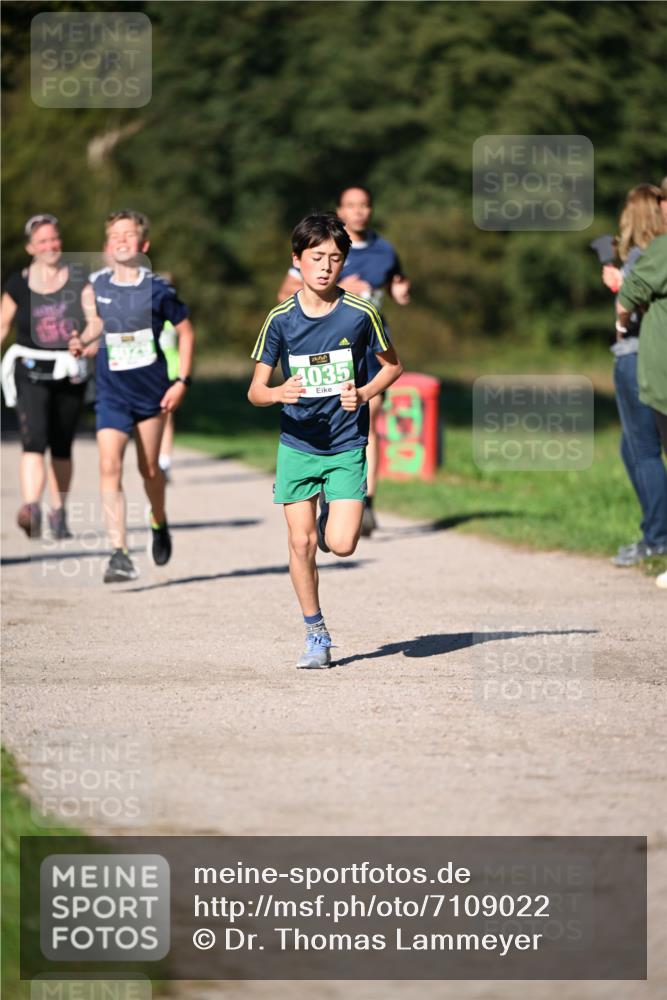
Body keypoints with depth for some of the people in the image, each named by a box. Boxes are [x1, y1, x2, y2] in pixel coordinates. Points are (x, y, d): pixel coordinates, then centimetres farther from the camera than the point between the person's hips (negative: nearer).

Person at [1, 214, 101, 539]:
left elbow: (95, 319, -5)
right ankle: (31, 508, -33)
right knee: (34, 440, -20)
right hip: (31, 372, -2)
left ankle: (58, 513, 26)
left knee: (62, 448, 11)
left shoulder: (79, 278, 2)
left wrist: (86, 337, -26)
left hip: (70, 372, 2)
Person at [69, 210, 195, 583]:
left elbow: (186, 332, 1)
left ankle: (160, 525, 44)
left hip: (152, 392, -1)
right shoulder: (96, 286, -1)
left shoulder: (156, 289, -8)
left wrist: (182, 381, -6)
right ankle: (120, 555, -18)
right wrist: (81, 344, -7)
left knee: (150, 469, 12)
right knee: (110, 467, -15)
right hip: (112, 394, 1)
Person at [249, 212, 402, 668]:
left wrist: (365, 393, -11)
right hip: (297, 444, 1)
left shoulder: (361, 314, -7)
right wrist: (278, 393, -25)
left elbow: (393, 365, 8)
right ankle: (316, 634, 14)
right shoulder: (281, 319, -5)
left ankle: (333, 519, 26)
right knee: (301, 542, -2)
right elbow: (255, 389, -2)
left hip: (347, 444, -1)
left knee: (341, 544, -11)